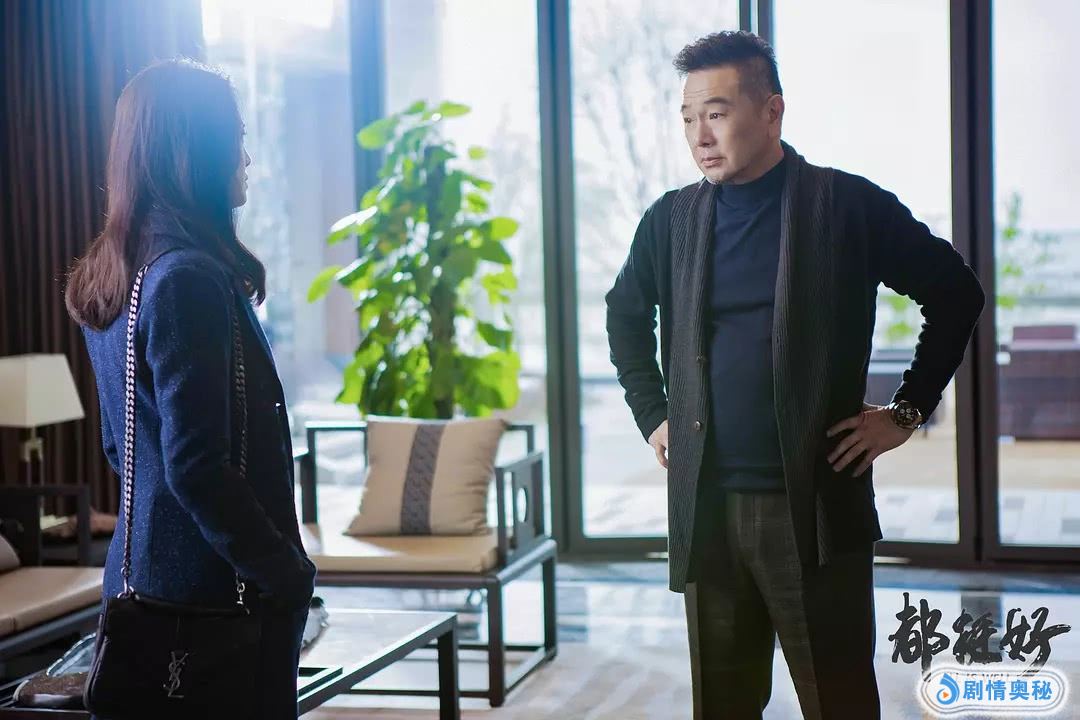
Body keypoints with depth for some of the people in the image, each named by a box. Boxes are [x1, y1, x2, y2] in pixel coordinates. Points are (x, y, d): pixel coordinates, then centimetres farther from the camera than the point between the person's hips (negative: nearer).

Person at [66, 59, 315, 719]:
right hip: (219, 591, -9)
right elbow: (196, 469, -23)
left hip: (139, 574, 9)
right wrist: (290, 572, -13)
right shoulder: (190, 279, -19)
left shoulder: (109, 276, 10)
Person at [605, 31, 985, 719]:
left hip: (817, 506, -3)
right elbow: (626, 313, 25)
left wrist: (907, 410, 0)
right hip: (706, 508, 4)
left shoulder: (848, 205, -4)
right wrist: (651, 414, 16)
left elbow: (956, 294, 2)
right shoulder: (671, 218, 8)